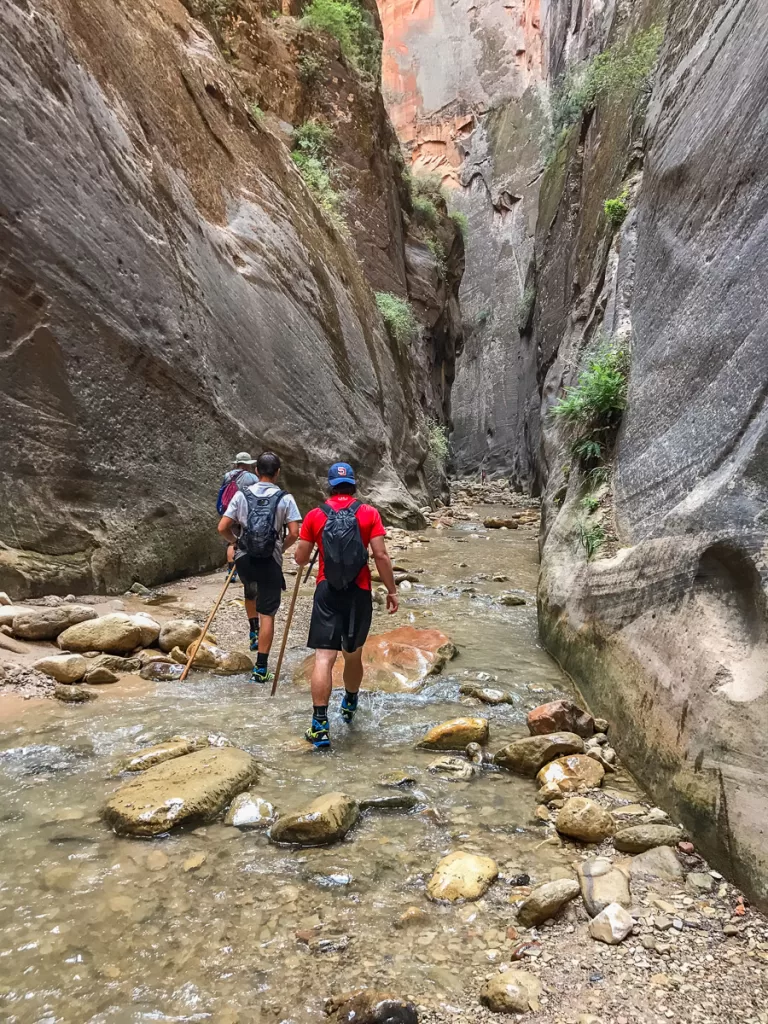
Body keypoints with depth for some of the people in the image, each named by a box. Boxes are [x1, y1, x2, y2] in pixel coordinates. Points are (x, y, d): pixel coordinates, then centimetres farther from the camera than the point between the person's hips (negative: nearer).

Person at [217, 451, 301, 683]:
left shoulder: (241, 495, -1)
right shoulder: (285, 499, -6)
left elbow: (222, 528, -3)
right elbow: (294, 534, -13)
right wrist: (282, 547, 7)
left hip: (244, 559, 2)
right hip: (270, 561, -2)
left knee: (250, 593, 35)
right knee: (267, 614, 2)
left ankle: (253, 633, 38)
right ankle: (261, 668, 3)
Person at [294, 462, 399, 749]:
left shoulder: (315, 515, 1)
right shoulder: (369, 513, -1)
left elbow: (300, 559, 6)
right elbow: (381, 556, -7)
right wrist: (392, 590, 2)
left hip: (327, 592, -1)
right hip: (359, 593, 1)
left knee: (324, 657, -4)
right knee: (353, 654, 19)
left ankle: (320, 725, -11)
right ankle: (350, 704, 42)